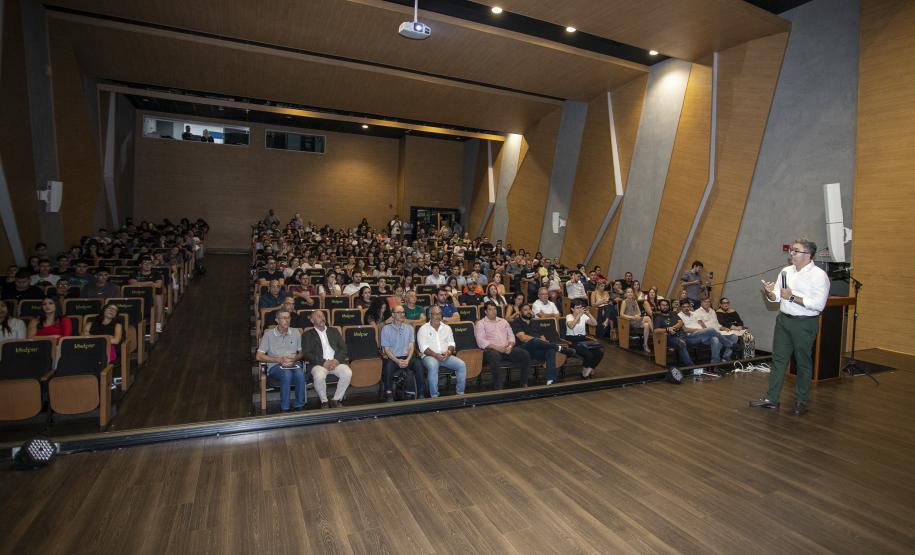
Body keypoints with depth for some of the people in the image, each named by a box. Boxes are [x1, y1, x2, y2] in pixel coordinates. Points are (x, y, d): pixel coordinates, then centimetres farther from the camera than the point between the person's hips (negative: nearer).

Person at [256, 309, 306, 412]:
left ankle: (300, 406, -22)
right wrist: (279, 360, -10)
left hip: (294, 364, 2)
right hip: (275, 365, -2)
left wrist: (295, 358, -10)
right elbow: (259, 356, 0)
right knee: (287, 374, -36)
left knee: (300, 373, -33)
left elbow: (302, 352, 13)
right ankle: (284, 408, -25)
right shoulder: (268, 334, 5)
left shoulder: (296, 332, 13)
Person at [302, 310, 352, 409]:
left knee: (348, 373, -28)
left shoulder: (334, 331, 22)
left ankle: (336, 400, -8)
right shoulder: (307, 335, 13)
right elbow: (306, 354, -1)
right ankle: (324, 401, -10)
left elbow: (343, 348, 13)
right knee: (319, 376, -35)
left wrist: (337, 360, -8)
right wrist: (324, 362, -13)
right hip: (319, 364, -2)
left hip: (336, 362, 2)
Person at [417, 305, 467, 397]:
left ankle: (460, 392, -8)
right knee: (433, 366, -38)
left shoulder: (447, 328, 17)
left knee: (462, 365, -20)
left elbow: (451, 343, 13)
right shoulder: (423, 329, 3)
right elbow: (423, 347, -7)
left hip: (446, 355, 4)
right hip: (429, 356, -4)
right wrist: (435, 355, -21)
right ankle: (434, 396, -28)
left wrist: (449, 352, -11)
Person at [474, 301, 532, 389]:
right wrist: (497, 348, -18)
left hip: (507, 349, 5)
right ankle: (498, 387, -34)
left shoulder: (503, 321, 24)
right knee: (494, 356, -40)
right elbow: (481, 342, -7)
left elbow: (511, 336, 18)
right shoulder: (480, 323, 6)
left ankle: (524, 383, -9)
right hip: (491, 349, -5)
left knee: (525, 354, -17)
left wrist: (510, 346, -6)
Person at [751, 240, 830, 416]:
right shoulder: (786, 271, 8)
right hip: (783, 320, 6)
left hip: (805, 324, -5)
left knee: (803, 363, 7)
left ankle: (801, 402, 20)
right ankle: (771, 399, 13)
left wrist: (792, 297, -18)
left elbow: (819, 304, -19)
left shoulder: (819, 275, -10)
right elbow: (776, 297, 10)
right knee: (778, 359, 8)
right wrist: (769, 292, -11)